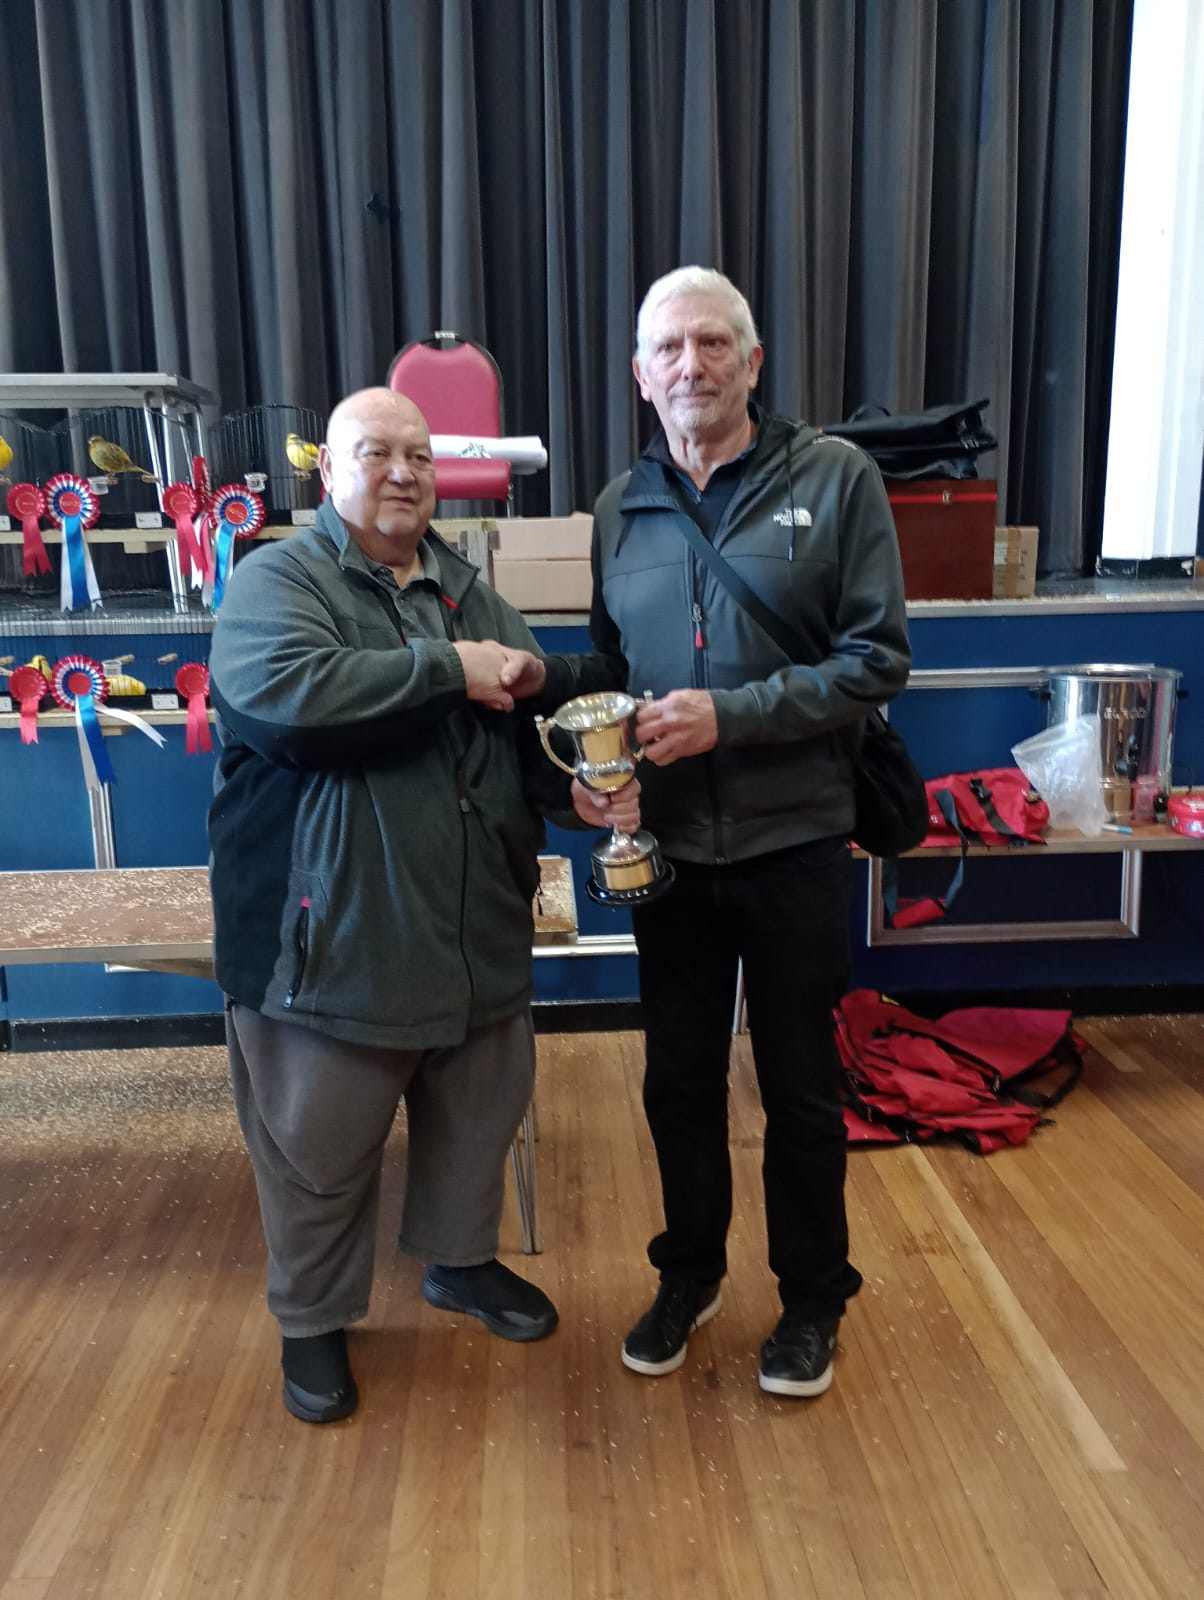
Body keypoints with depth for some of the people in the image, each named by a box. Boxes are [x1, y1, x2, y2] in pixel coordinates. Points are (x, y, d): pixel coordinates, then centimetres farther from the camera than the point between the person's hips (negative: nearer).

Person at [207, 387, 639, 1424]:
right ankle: (313, 1318, 34)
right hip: (330, 938, -5)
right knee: (321, 1147, 10)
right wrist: (451, 669, -21)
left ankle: (461, 1260, 47)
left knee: (477, 1116, 21)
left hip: (476, 931, 6)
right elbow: (286, 689, -28)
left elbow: (528, 728, 13)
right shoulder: (278, 580, -7)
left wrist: (579, 790, -10)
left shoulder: (470, 592, 12)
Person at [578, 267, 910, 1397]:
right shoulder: (621, 507, 6)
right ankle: (689, 1272, 40)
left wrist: (730, 715, -20)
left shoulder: (834, 477, -6)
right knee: (679, 1079, 16)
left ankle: (812, 1298, 34)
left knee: (799, 1088, 11)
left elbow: (877, 659, -10)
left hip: (792, 841, -3)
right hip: (666, 846, 4)